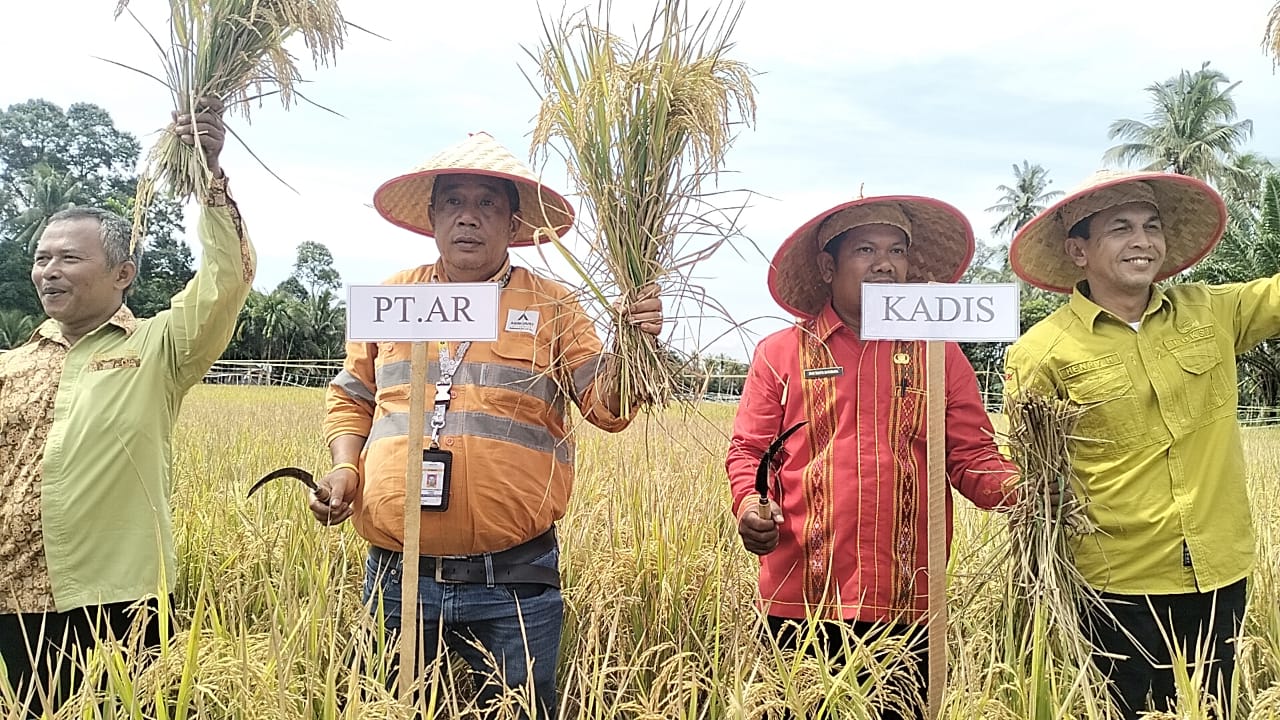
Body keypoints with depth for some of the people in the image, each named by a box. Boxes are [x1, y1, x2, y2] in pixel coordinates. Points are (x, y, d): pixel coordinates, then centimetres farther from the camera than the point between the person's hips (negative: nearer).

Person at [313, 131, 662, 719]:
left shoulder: (552, 305, 2)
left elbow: (607, 406, -5)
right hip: (396, 576, 3)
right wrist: (345, 467, 0)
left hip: (514, 584, -2)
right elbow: (351, 400, 18)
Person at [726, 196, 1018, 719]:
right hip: (801, 598, -1)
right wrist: (748, 506, -15)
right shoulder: (780, 353, 5)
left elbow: (971, 457, 6)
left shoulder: (940, 355, 9)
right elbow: (748, 450, 4)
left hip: (908, 603, 1)